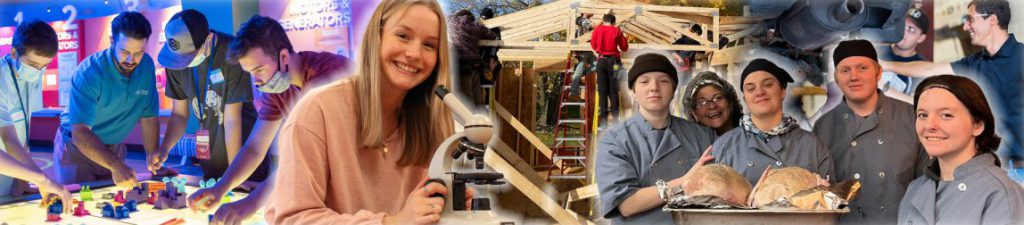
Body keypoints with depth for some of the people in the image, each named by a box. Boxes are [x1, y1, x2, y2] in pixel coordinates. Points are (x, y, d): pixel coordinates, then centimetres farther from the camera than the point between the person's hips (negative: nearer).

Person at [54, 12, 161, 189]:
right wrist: (115, 166, -48)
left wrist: (152, 154, -22)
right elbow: (80, 133, -34)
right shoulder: (88, 73, -28)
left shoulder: (146, 66, -11)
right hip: (76, 146, -5)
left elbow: (148, 116, -4)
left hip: (113, 147, 5)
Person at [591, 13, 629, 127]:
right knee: (613, 90, 3)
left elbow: (593, 44, 14)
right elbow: (624, 47, 6)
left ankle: (603, 119, -4)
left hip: (601, 61, 1)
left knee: (602, 90, 3)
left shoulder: (597, 29, 4)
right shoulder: (616, 31, 1)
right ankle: (615, 117, -3)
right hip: (613, 61, -1)